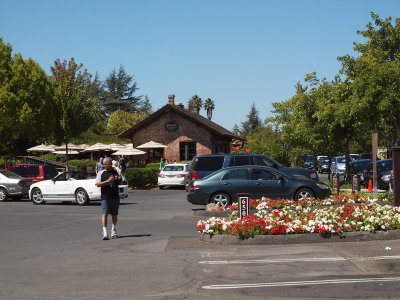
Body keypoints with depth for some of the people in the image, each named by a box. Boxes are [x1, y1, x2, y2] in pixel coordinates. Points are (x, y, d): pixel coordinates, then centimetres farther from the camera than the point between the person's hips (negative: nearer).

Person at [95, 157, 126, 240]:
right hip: (105, 197, -3)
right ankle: (105, 233, -15)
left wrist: (119, 180, -9)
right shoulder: (101, 173, 6)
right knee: (105, 214, -13)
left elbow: (123, 182, 14)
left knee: (114, 214, 9)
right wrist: (108, 181, -20)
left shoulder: (116, 172, 14)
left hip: (115, 197, 3)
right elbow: (98, 184, -8)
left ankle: (114, 230, 29)